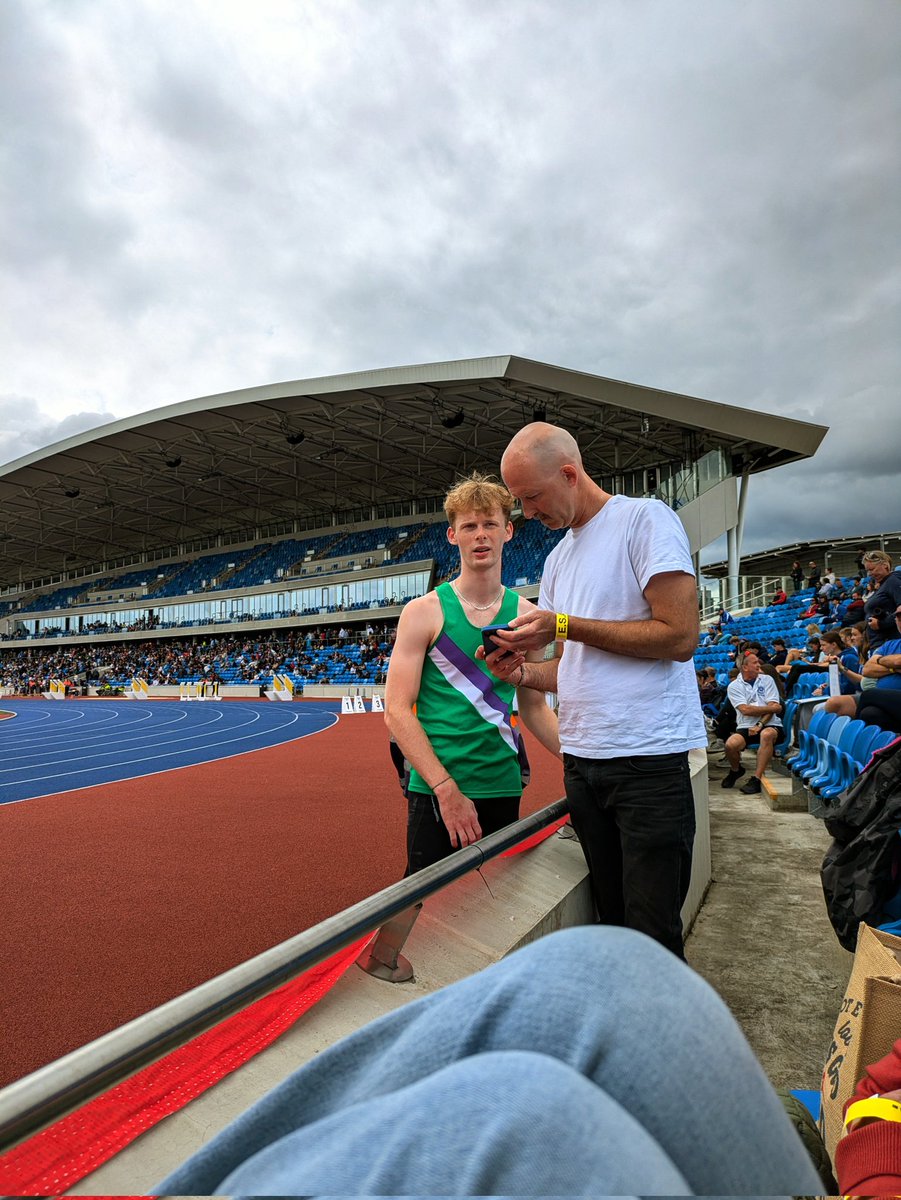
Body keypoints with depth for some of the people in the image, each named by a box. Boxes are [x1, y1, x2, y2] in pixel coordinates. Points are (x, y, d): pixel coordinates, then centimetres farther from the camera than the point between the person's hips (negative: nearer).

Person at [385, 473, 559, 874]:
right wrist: (447, 788, -17)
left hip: (504, 789, 4)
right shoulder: (424, 611, -5)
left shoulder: (526, 614, 6)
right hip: (435, 792, -3)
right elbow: (397, 712, -9)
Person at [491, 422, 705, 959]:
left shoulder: (645, 518, -6)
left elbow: (680, 635, -16)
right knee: (610, 920, 15)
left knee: (651, 937, 1)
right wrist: (522, 672, 0)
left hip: (649, 758, -7)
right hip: (582, 760, 7)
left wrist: (565, 625, -14)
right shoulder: (559, 557, 17)